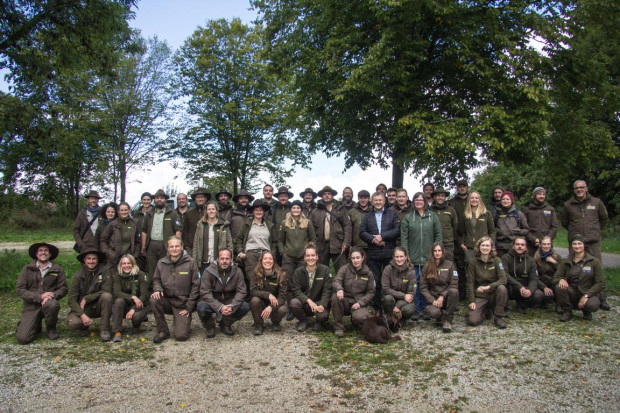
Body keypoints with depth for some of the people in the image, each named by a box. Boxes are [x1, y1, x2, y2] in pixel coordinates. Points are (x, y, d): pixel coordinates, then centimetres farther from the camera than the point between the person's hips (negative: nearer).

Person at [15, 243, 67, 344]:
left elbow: (63, 288, 2)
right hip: (31, 306, 1)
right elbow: (19, 290, -2)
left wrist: (52, 295, -19)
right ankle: (36, 326, 21)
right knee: (22, 338, -16)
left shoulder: (57, 269, 5)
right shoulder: (27, 269, 5)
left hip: (49, 302, 0)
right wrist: (40, 297, -16)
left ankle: (51, 328, -5)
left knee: (52, 304, -38)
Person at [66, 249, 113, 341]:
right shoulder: (78, 276, -7)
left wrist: (86, 299, -20)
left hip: (98, 308, 0)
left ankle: (104, 329, -19)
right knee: (72, 323, -30)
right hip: (81, 309, 0)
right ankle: (84, 326, 9)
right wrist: (82, 315, -24)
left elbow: (107, 291, -19)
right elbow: (71, 299, -12)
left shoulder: (104, 273, -8)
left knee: (107, 296, -30)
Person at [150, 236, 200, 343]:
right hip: (167, 301, 3)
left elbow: (195, 286, -7)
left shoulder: (190, 262, -8)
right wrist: (157, 289, -11)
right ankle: (163, 331, -9)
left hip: (183, 304, -3)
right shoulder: (161, 263, 1)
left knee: (181, 336, -15)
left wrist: (189, 307, -8)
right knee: (154, 300, -30)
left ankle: (184, 322, 23)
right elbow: (156, 279, 14)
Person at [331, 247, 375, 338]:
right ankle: (339, 327, -16)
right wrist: (339, 289, -40)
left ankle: (355, 321, 10)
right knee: (335, 297, -33)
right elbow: (336, 281, -15)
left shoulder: (368, 274, 5)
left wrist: (360, 303, -12)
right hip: (345, 301, 0)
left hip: (359, 303, 0)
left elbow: (371, 292, 5)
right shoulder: (345, 269, 0)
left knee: (360, 317, -33)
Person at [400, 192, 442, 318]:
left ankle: (424, 309, 17)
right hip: (413, 258, -1)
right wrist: (406, 255, -5)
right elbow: (404, 237, 2)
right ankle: (416, 309, 11)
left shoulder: (432, 216, 7)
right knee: (414, 283, 1)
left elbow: (438, 235, 7)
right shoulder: (408, 217, 5)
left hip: (429, 257, 1)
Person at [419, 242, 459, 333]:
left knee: (454, 291, -34)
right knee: (433, 313, -34)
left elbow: (454, 284, -5)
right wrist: (432, 300, -13)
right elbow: (423, 287, 1)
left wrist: (442, 296, -18)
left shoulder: (449, 265, 2)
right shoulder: (427, 267, 4)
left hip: (446, 297, 1)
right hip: (433, 299, 0)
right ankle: (441, 316, 7)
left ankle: (447, 320, -15)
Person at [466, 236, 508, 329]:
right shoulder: (473, 262, -3)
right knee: (472, 320, -20)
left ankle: (499, 317, -13)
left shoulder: (496, 260, -4)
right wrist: (471, 301, -10)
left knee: (502, 288, -34)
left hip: (494, 293, 0)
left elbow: (503, 279, -14)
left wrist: (488, 287, -25)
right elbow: (470, 283, -3)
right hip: (479, 296, 0)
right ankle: (485, 311, 17)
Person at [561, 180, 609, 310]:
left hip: (593, 242, -1)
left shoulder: (596, 202, 4)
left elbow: (604, 218, 19)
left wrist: (596, 230, 18)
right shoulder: (568, 205, 5)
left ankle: (602, 299, 6)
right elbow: (564, 222, 18)